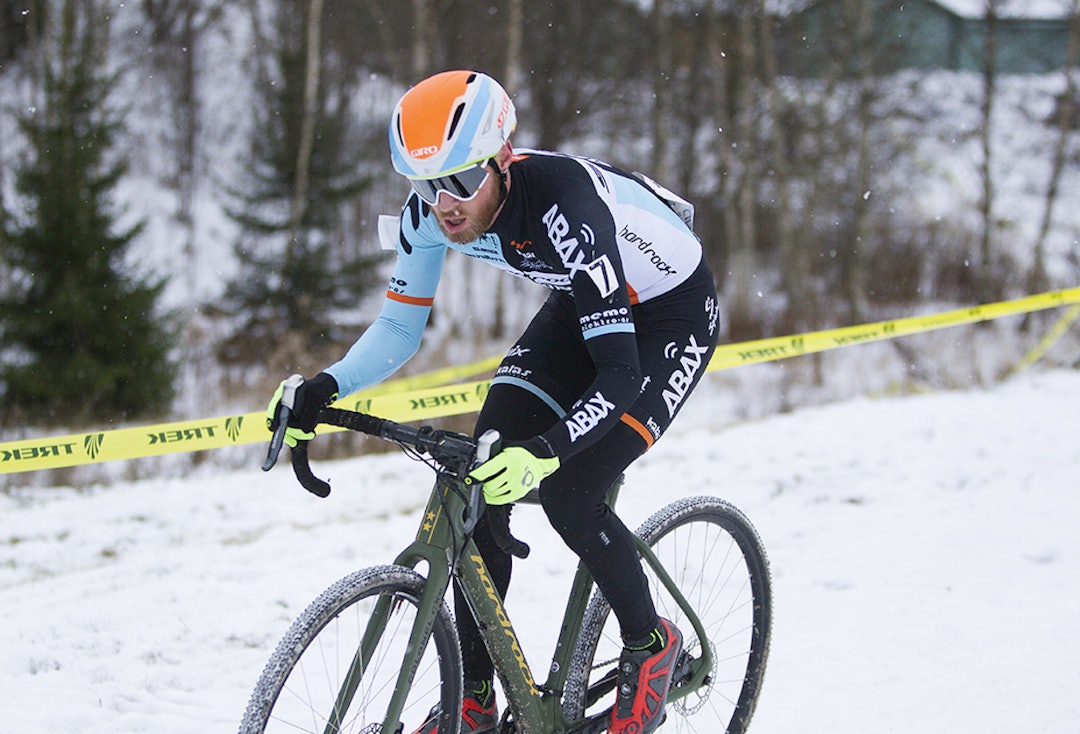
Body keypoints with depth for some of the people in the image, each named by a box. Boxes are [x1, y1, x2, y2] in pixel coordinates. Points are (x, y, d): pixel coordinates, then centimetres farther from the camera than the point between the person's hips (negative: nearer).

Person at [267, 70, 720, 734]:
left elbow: (618, 378, -41)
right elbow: (399, 329, -8)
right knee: (480, 478, -8)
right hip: (582, 304, 7)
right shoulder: (432, 210, -19)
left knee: (568, 492, -20)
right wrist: (324, 390, -26)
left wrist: (544, 453, -56)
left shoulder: (563, 204, -39)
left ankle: (652, 644, 7)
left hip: (673, 311, -7)